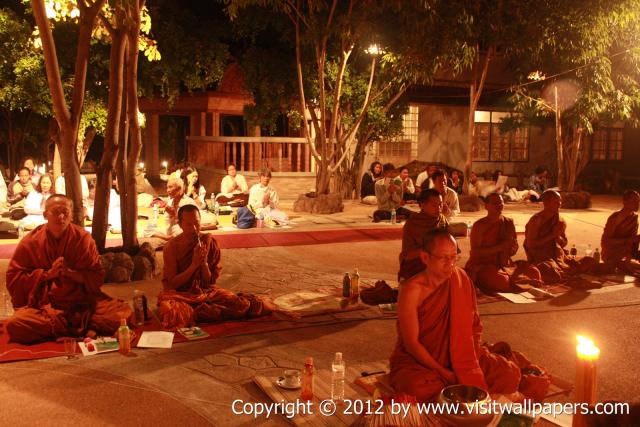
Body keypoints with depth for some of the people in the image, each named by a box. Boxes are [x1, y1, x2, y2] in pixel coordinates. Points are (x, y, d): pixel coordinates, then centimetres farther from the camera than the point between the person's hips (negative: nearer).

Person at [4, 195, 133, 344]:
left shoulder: (83, 238, 3)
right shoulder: (30, 242, 2)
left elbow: (97, 277, 3)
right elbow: (13, 278, 1)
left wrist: (70, 273, -14)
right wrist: (48, 273, -10)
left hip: (82, 303, 0)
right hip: (42, 306, 0)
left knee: (123, 312, -23)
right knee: (14, 325, -32)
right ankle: (85, 329, -20)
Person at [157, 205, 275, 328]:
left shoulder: (210, 242, -4)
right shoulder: (171, 247, -11)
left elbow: (209, 282, -2)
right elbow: (172, 284, -12)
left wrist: (204, 262, -20)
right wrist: (194, 264, -22)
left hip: (205, 291, 2)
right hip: (178, 294, -2)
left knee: (241, 304, -22)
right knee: (169, 312, -40)